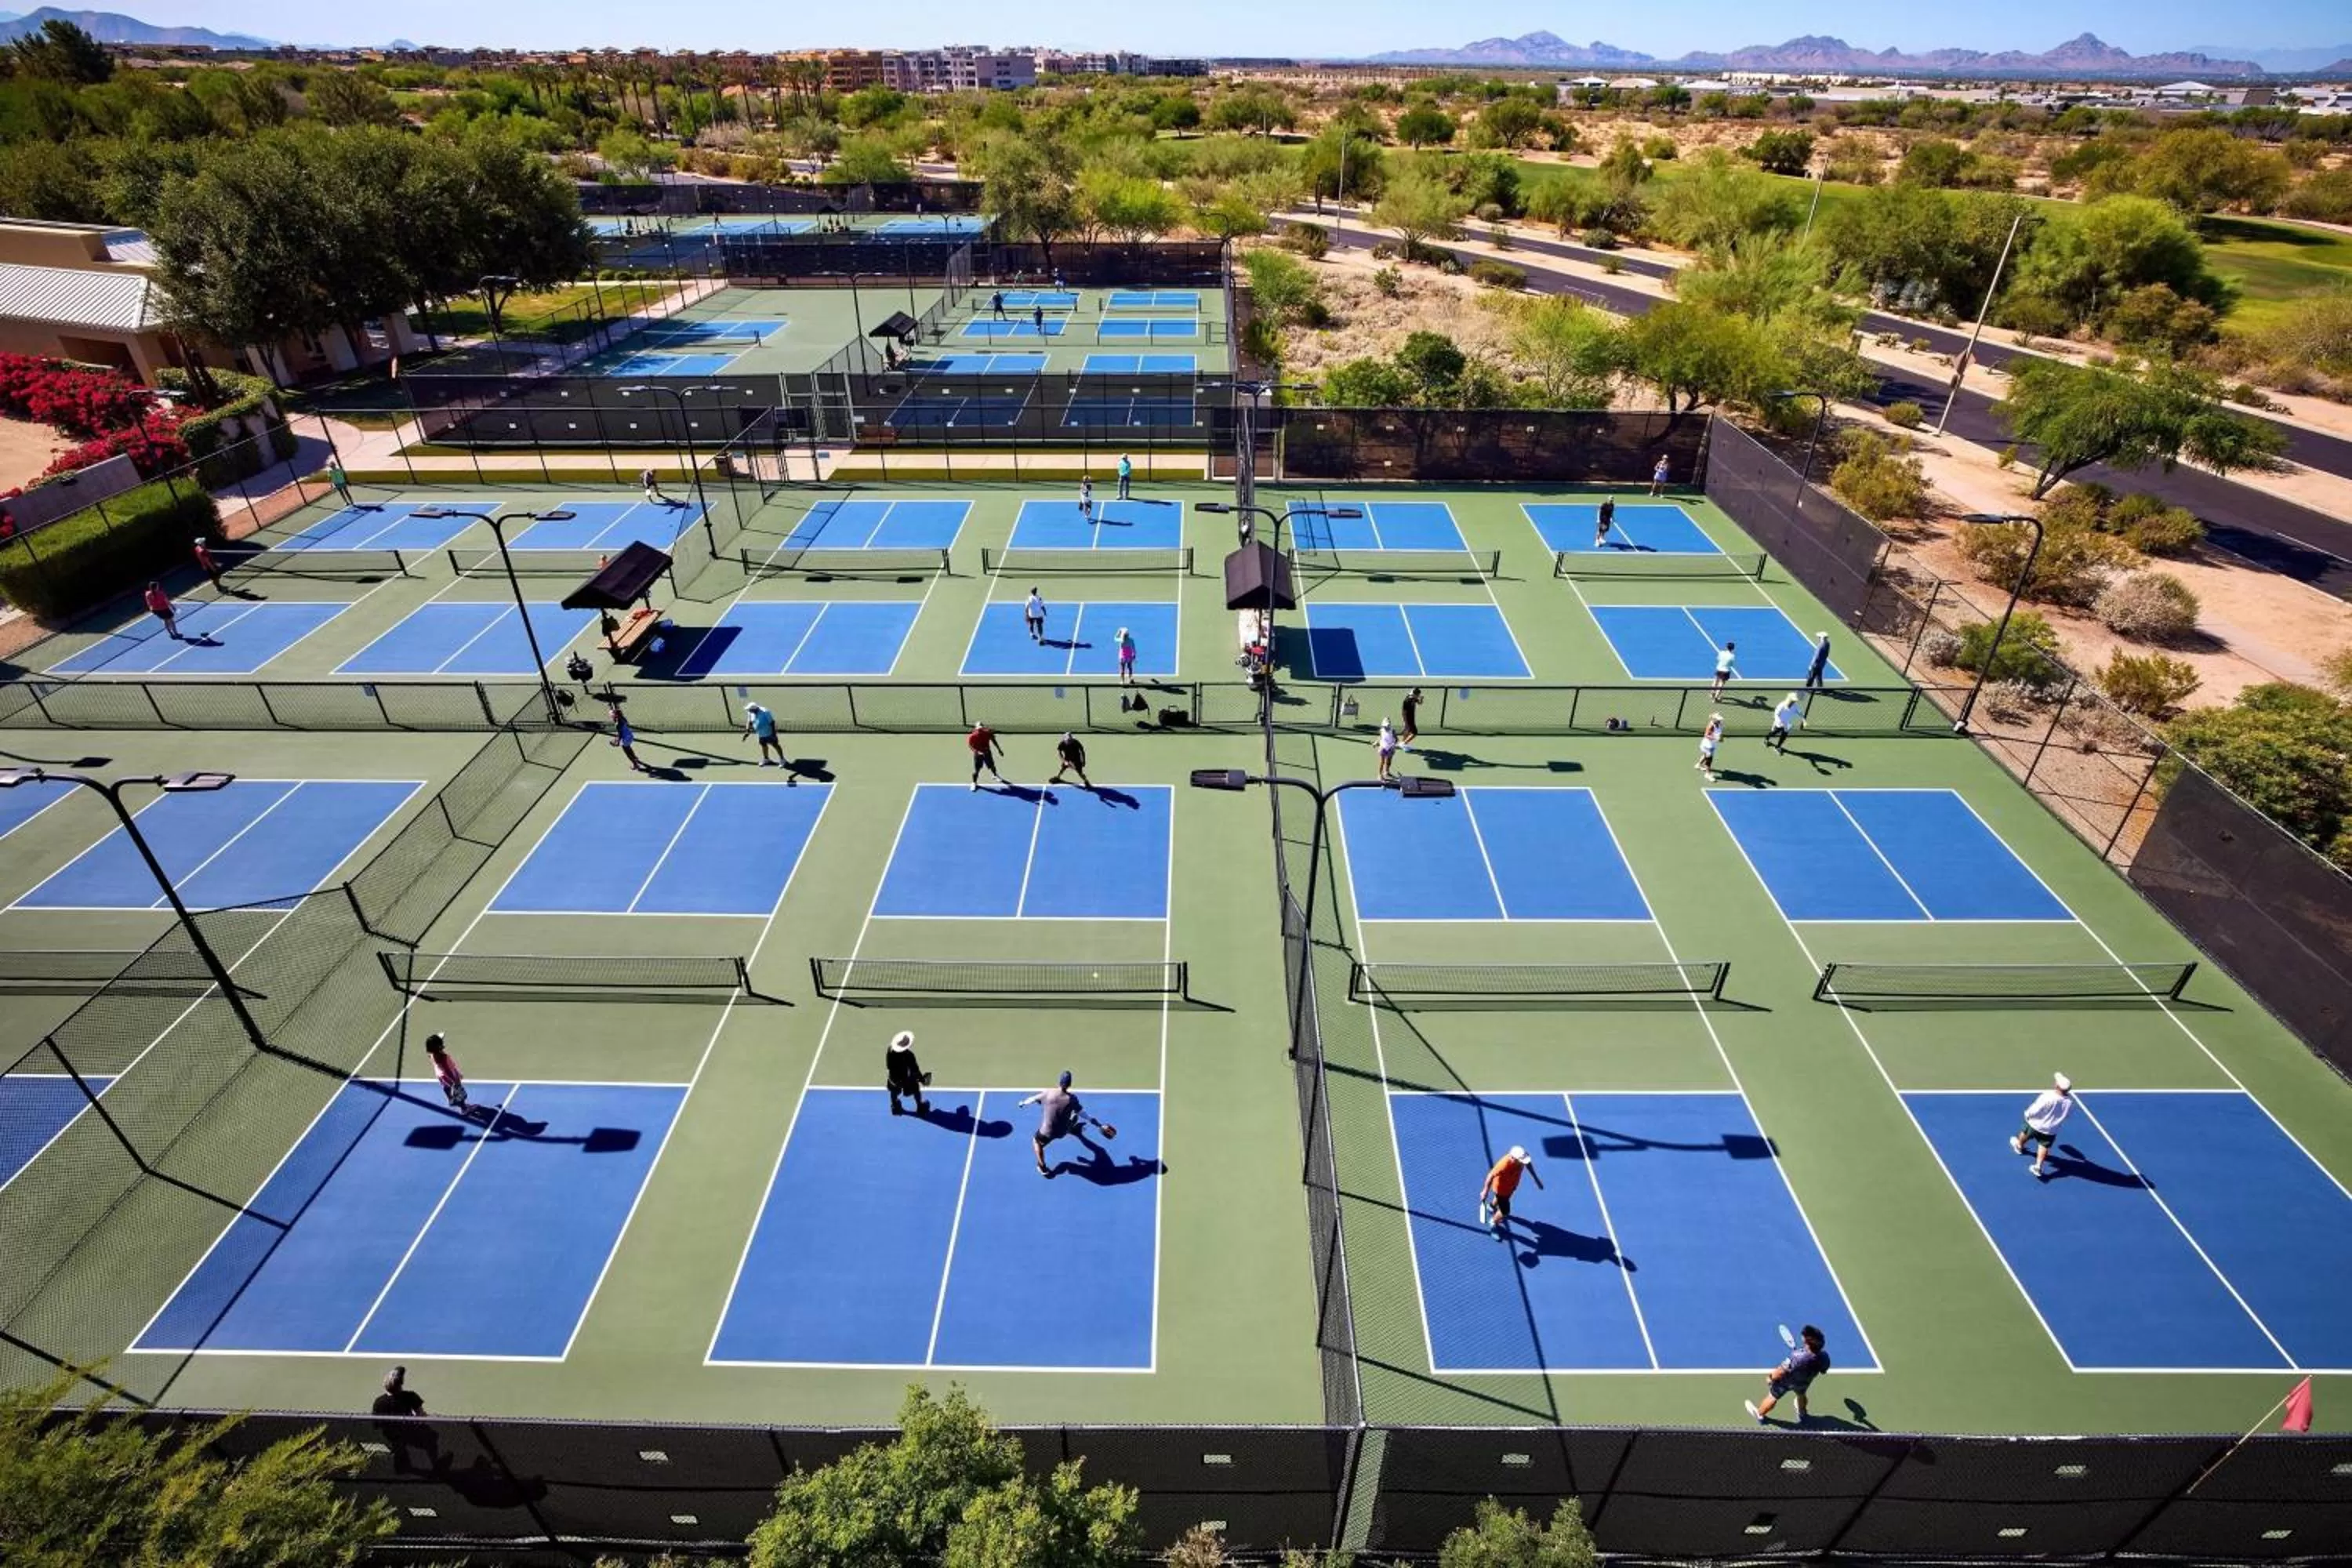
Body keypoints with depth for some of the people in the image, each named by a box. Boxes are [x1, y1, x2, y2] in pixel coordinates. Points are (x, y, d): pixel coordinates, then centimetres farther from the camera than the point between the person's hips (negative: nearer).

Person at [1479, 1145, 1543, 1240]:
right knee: (1505, 1212, 7)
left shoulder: (1521, 1158, -31)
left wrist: (1536, 1179, 2)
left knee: (1500, 1199, 36)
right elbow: (1491, 1176, -32)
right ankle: (1493, 1224, 40)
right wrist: (1485, 1191, -22)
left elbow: (1528, 1164, -6)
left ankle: (1491, 1207, 70)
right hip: (1501, 1188, -6)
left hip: (1511, 1186, 7)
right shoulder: (1504, 1165, -48)